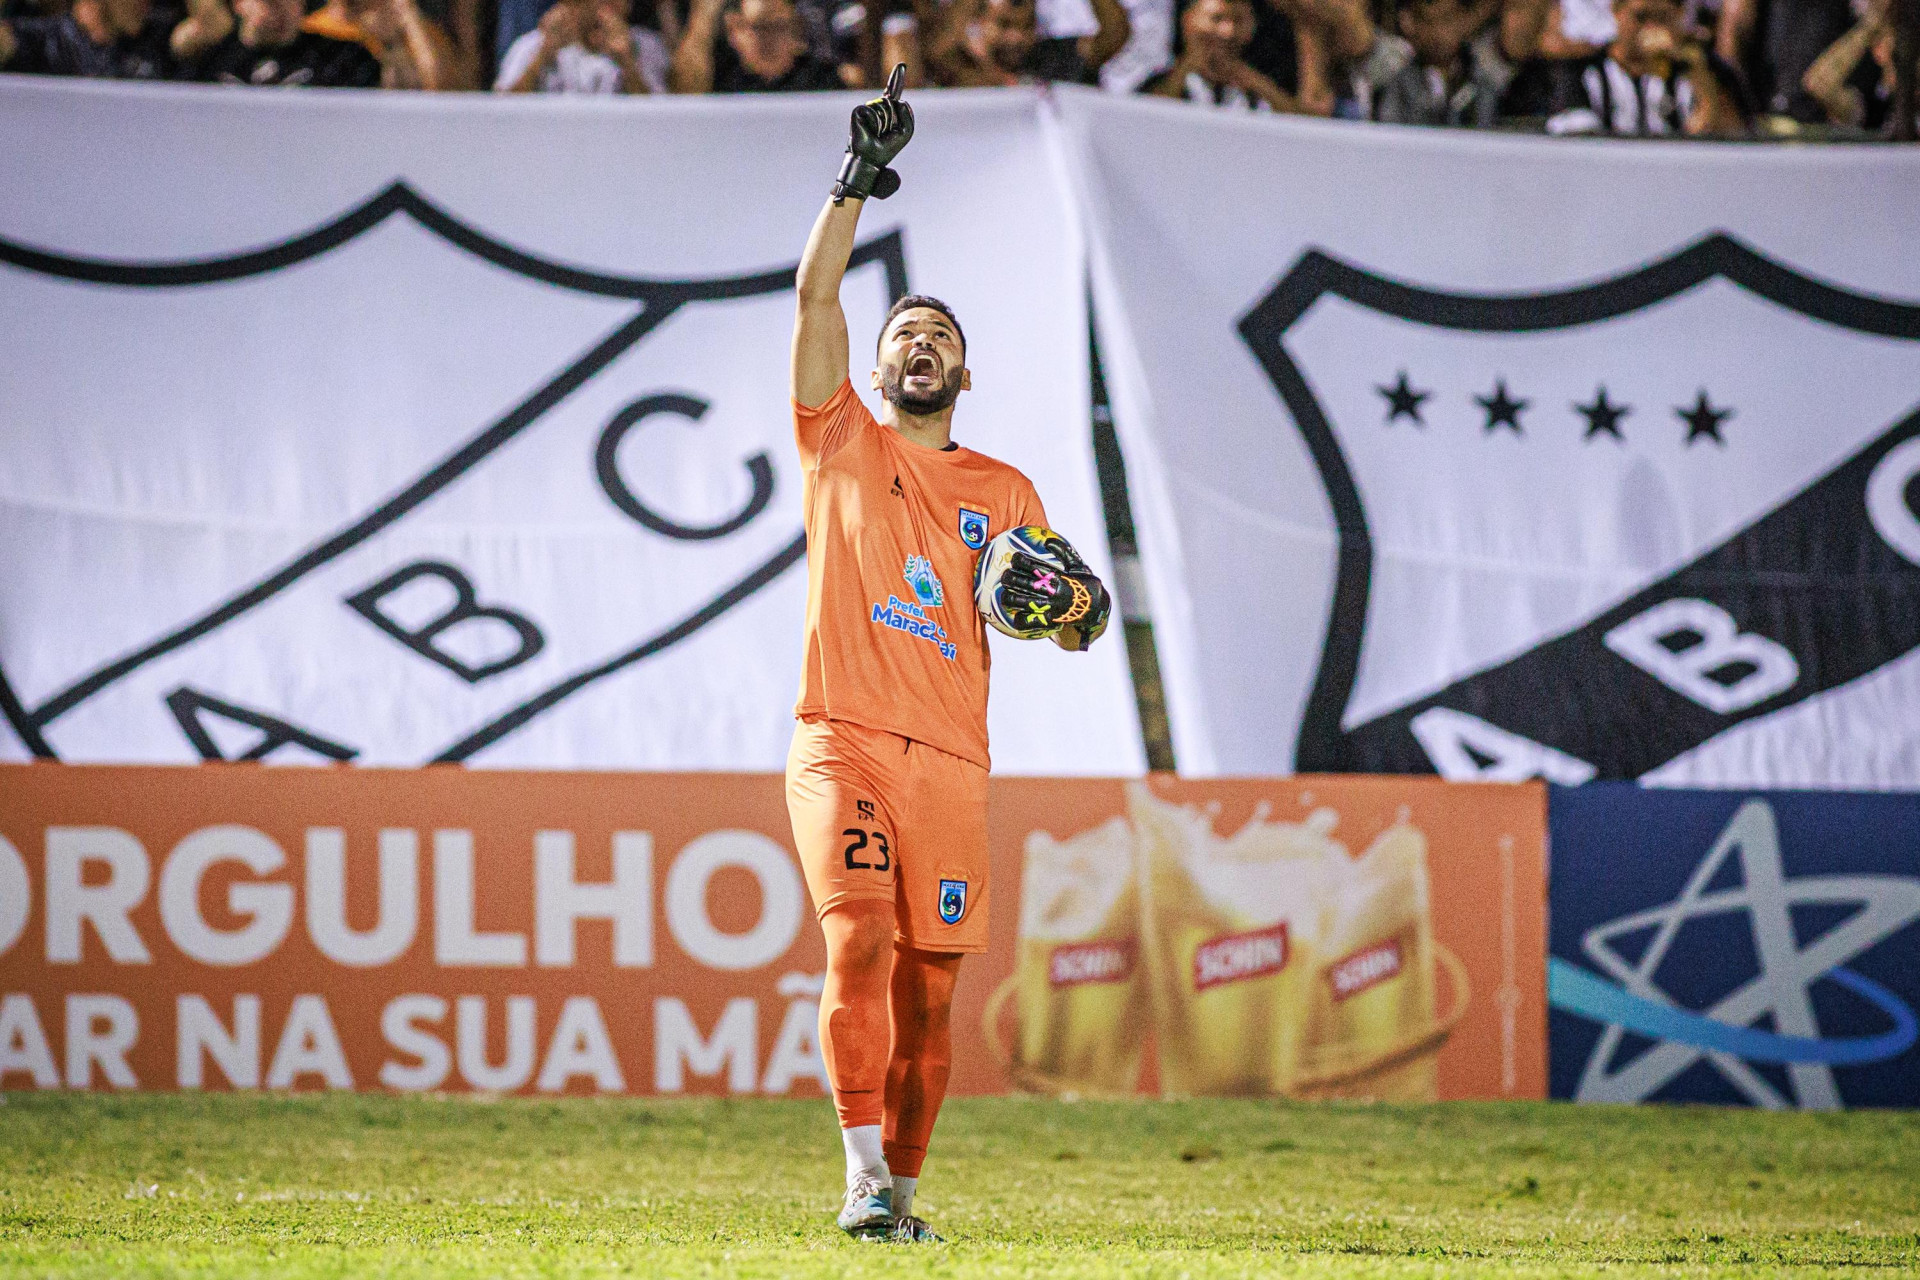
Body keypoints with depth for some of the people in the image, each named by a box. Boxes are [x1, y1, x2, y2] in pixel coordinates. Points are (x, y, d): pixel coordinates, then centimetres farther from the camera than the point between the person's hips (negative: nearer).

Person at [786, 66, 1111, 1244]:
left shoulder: (1004, 492, 18)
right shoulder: (843, 442, 13)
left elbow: (1079, 628, 17)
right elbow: (816, 297, 3)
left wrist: (1072, 600, -7)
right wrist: (861, 178, -3)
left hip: (951, 761, 3)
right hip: (843, 741, -2)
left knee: (927, 991, 0)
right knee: (859, 942, -21)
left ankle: (903, 1183, 12)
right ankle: (864, 1176, -23)